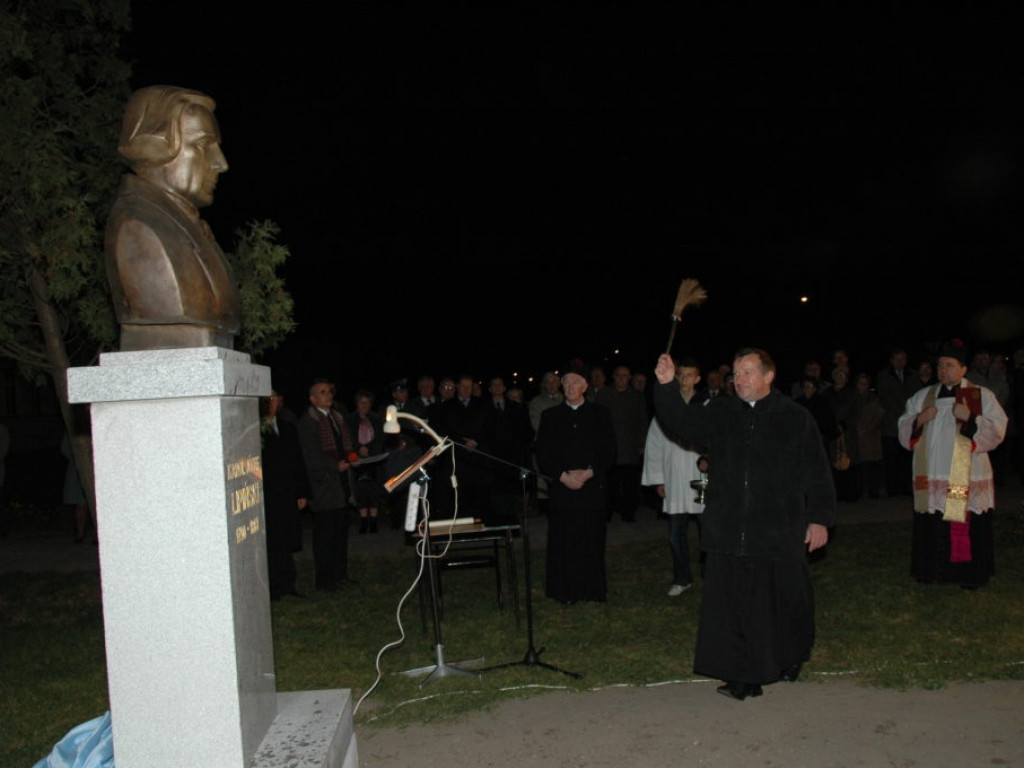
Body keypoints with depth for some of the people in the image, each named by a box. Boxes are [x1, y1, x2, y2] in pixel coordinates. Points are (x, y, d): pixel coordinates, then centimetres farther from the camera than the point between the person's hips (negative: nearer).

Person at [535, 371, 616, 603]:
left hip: (592, 486, 0)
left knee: (592, 540, 2)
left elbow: (609, 452, 4)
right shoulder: (550, 416, 10)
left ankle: (594, 590, 14)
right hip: (561, 487, 0)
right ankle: (566, 591, 10)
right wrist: (563, 476, -9)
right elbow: (542, 454, 4)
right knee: (564, 542, 0)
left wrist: (588, 473, -10)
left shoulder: (600, 414, 8)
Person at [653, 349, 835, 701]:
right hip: (729, 532, 2)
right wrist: (666, 385, -17)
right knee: (734, 603, 2)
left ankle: (790, 658, 38)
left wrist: (819, 519, -1)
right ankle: (743, 675, 13)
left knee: (783, 600, 12)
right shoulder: (719, 414, 8)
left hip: (779, 531, -1)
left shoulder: (796, 418, 2)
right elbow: (681, 422, -3)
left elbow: (817, 474, 3)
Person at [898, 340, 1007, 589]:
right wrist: (920, 419, -8)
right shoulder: (923, 396, 12)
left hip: (967, 477, -2)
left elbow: (997, 430, -4)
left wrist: (970, 417, -18)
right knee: (931, 528, 5)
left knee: (968, 527, 0)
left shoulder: (982, 396, 3)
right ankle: (932, 571, 19)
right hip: (931, 475, 3)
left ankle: (969, 574, 14)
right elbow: (904, 429, 12)